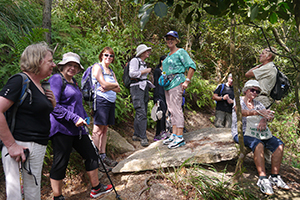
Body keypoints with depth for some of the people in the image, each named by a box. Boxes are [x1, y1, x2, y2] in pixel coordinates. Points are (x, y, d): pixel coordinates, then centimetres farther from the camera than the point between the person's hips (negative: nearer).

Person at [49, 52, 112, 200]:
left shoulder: (73, 81, 18)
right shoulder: (56, 79, -9)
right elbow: (54, 106, -18)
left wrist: (85, 119, 21)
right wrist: (74, 118, -21)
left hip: (77, 127, 9)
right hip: (62, 128, -9)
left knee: (91, 155, 13)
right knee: (60, 163, -1)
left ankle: (96, 188, 28)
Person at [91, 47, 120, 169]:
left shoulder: (111, 71, 22)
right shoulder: (97, 67, 0)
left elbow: (118, 89, 12)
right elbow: (103, 83, -13)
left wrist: (108, 87, -7)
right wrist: (115, 85, 4)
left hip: (111, 102, 8)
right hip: (101, 100, -8)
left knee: (105, 129, 8)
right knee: (98, 130, -7)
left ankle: (103, 156, 13)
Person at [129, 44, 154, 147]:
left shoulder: (144, 63, 21)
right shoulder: (135, 60, -3)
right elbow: (132, 73, -15)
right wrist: (145, 71, -8)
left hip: (144, 88, 8)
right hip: (136, 88, -8)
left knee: (141, 113, 7)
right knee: (141, 113, -15)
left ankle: (136, 135, 15)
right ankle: (143, 137, -13)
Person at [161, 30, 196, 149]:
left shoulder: (180, 52, -3)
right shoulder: (168, 55, 22)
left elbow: (192, 66, -10)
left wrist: (187, 81, -16)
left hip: (176, 82, -9)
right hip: (167, 84, 9)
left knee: (176, 109, -13)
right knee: (171, 110, 8)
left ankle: (180, 137, -11)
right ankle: (174, 135, 14)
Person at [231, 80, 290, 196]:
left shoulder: (257, 104, 17)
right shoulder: (238, 100, 0)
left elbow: (269, 114, 5)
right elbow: (240, 111, -23)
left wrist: (264, 120, -20)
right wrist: (258, 112, -40)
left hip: (256, 132, 6)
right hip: (240, 133, -6)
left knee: (279, 144, -15)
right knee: (258, 144, -35)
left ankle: (274, 176, -10)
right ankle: (263, 179, -33)